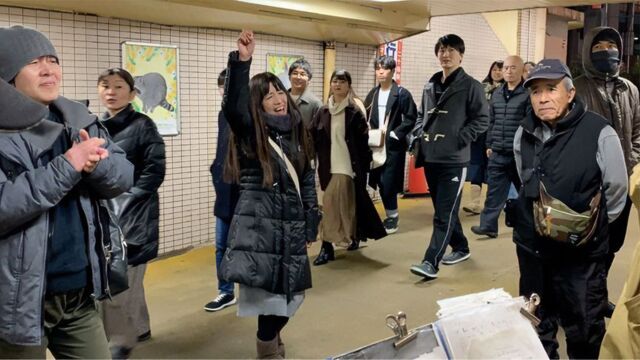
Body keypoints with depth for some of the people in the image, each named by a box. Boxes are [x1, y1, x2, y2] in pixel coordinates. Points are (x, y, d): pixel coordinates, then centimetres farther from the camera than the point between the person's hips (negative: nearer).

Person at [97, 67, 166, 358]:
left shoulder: (142, 125, -6)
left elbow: (155, 171, -10)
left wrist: (124, 201, -13)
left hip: (131, 216, -5)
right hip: (101, 215, 6)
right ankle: (138, 328, 33)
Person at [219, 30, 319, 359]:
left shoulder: (296, 131, 11)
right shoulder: (250, 131, -4)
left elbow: (308, 178, 15)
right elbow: (232, 106, -26)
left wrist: (311, 221, 13)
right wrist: (241, 60, -36)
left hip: (291, 226, 6)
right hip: (259, 226, -5)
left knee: (290, 294, 13)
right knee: (268, 292, -8)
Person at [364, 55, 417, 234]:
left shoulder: (402, 94, -6)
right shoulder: (372, 94, 12)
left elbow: (411, 119, -9)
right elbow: (365, 118, 16)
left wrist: (393, 135, -15)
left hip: (394, 146, -5)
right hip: (377, 146, 6)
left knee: (388, 183, -6)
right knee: (381, 183, 7)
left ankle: (392, 216, 11)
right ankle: (392, 216, 22)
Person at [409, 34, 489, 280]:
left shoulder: (471, 86, -5)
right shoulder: (430, 86, 13)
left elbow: (482, 119, -7)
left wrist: (459, 139, -14)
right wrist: (418, 137, 8)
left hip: (454, 160, -7)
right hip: (430, 158, 7)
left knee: (445, 214, -7)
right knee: (443, 210, 16)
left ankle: (431, 262, -9)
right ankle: (461, 248, 33)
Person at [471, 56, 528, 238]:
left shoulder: (528, 94, -7)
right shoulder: (497, 94, 11)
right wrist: (489, 145, 12)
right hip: (498, 152, 5)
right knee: (494, 190, 3)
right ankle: (488, 225, 5)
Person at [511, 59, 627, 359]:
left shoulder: (599, 134, -17)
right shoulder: (524, 134, 0)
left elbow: (616, 192, -5)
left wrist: (591, 226, 5)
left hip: (581, 254, -4)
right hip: (532, 247, 5)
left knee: (584, 329, 10)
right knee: (537, 323, 21)